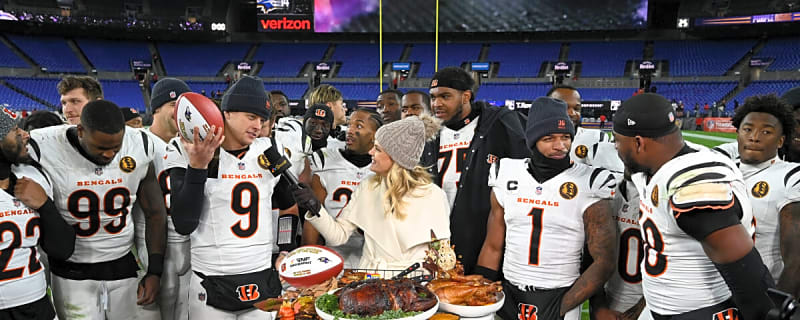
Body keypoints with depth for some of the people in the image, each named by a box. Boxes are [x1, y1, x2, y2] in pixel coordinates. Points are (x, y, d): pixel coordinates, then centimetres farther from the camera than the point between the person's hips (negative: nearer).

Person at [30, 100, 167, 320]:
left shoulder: (139, 148, -8)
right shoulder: (46, 150, -16)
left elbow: (155, 213, 0)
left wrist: (155, 272, -1)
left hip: (123, 267, 3)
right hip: (72, 274, -2)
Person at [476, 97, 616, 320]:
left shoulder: (589, 186, -10)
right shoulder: (507, 176, 0)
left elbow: (604, 262, -10)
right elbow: (492, 247, 6)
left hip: (560, 297, -3)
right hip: (508, 294, 3)